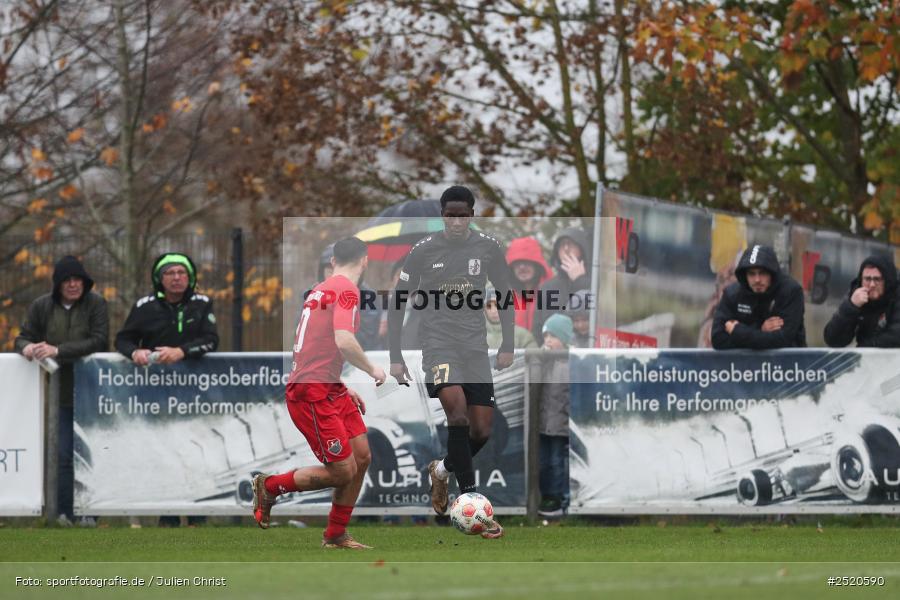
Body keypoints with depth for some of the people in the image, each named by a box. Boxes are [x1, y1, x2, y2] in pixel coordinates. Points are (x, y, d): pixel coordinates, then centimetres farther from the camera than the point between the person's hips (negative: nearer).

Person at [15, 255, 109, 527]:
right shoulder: (41, 307, 6)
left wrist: (58, 351, -23)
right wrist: (27, 347, -18)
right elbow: (23, 337, 8)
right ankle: (65, 512, -1)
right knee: (64, 454, -2)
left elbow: (99, 341, -14)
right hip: (61, 391, 2)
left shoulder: (96, 304, -4)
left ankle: (89, 513, 4)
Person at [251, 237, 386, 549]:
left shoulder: (321, 290, 16)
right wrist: (373, 370, -10)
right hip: (313, 393, -10)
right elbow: (344, 341, -27)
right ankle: (270, 486, 10)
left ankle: (336, 535, 17)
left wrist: (343, 389, 26)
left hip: (330, 390, 10)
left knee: (362, 456, 9)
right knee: (343, 471, -7)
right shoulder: (346, 290, -12)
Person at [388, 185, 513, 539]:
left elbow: (506, 296, 15)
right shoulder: (423, 251, -4)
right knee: (456, 406, -27)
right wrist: (396, 357, 0)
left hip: (475, 345, 3)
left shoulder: (488, 249, 2)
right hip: (438, 342, -3)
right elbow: (398, 303, 3)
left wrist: (507, 346, 11)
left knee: (482, 429, -1)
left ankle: (443, 469, 33)